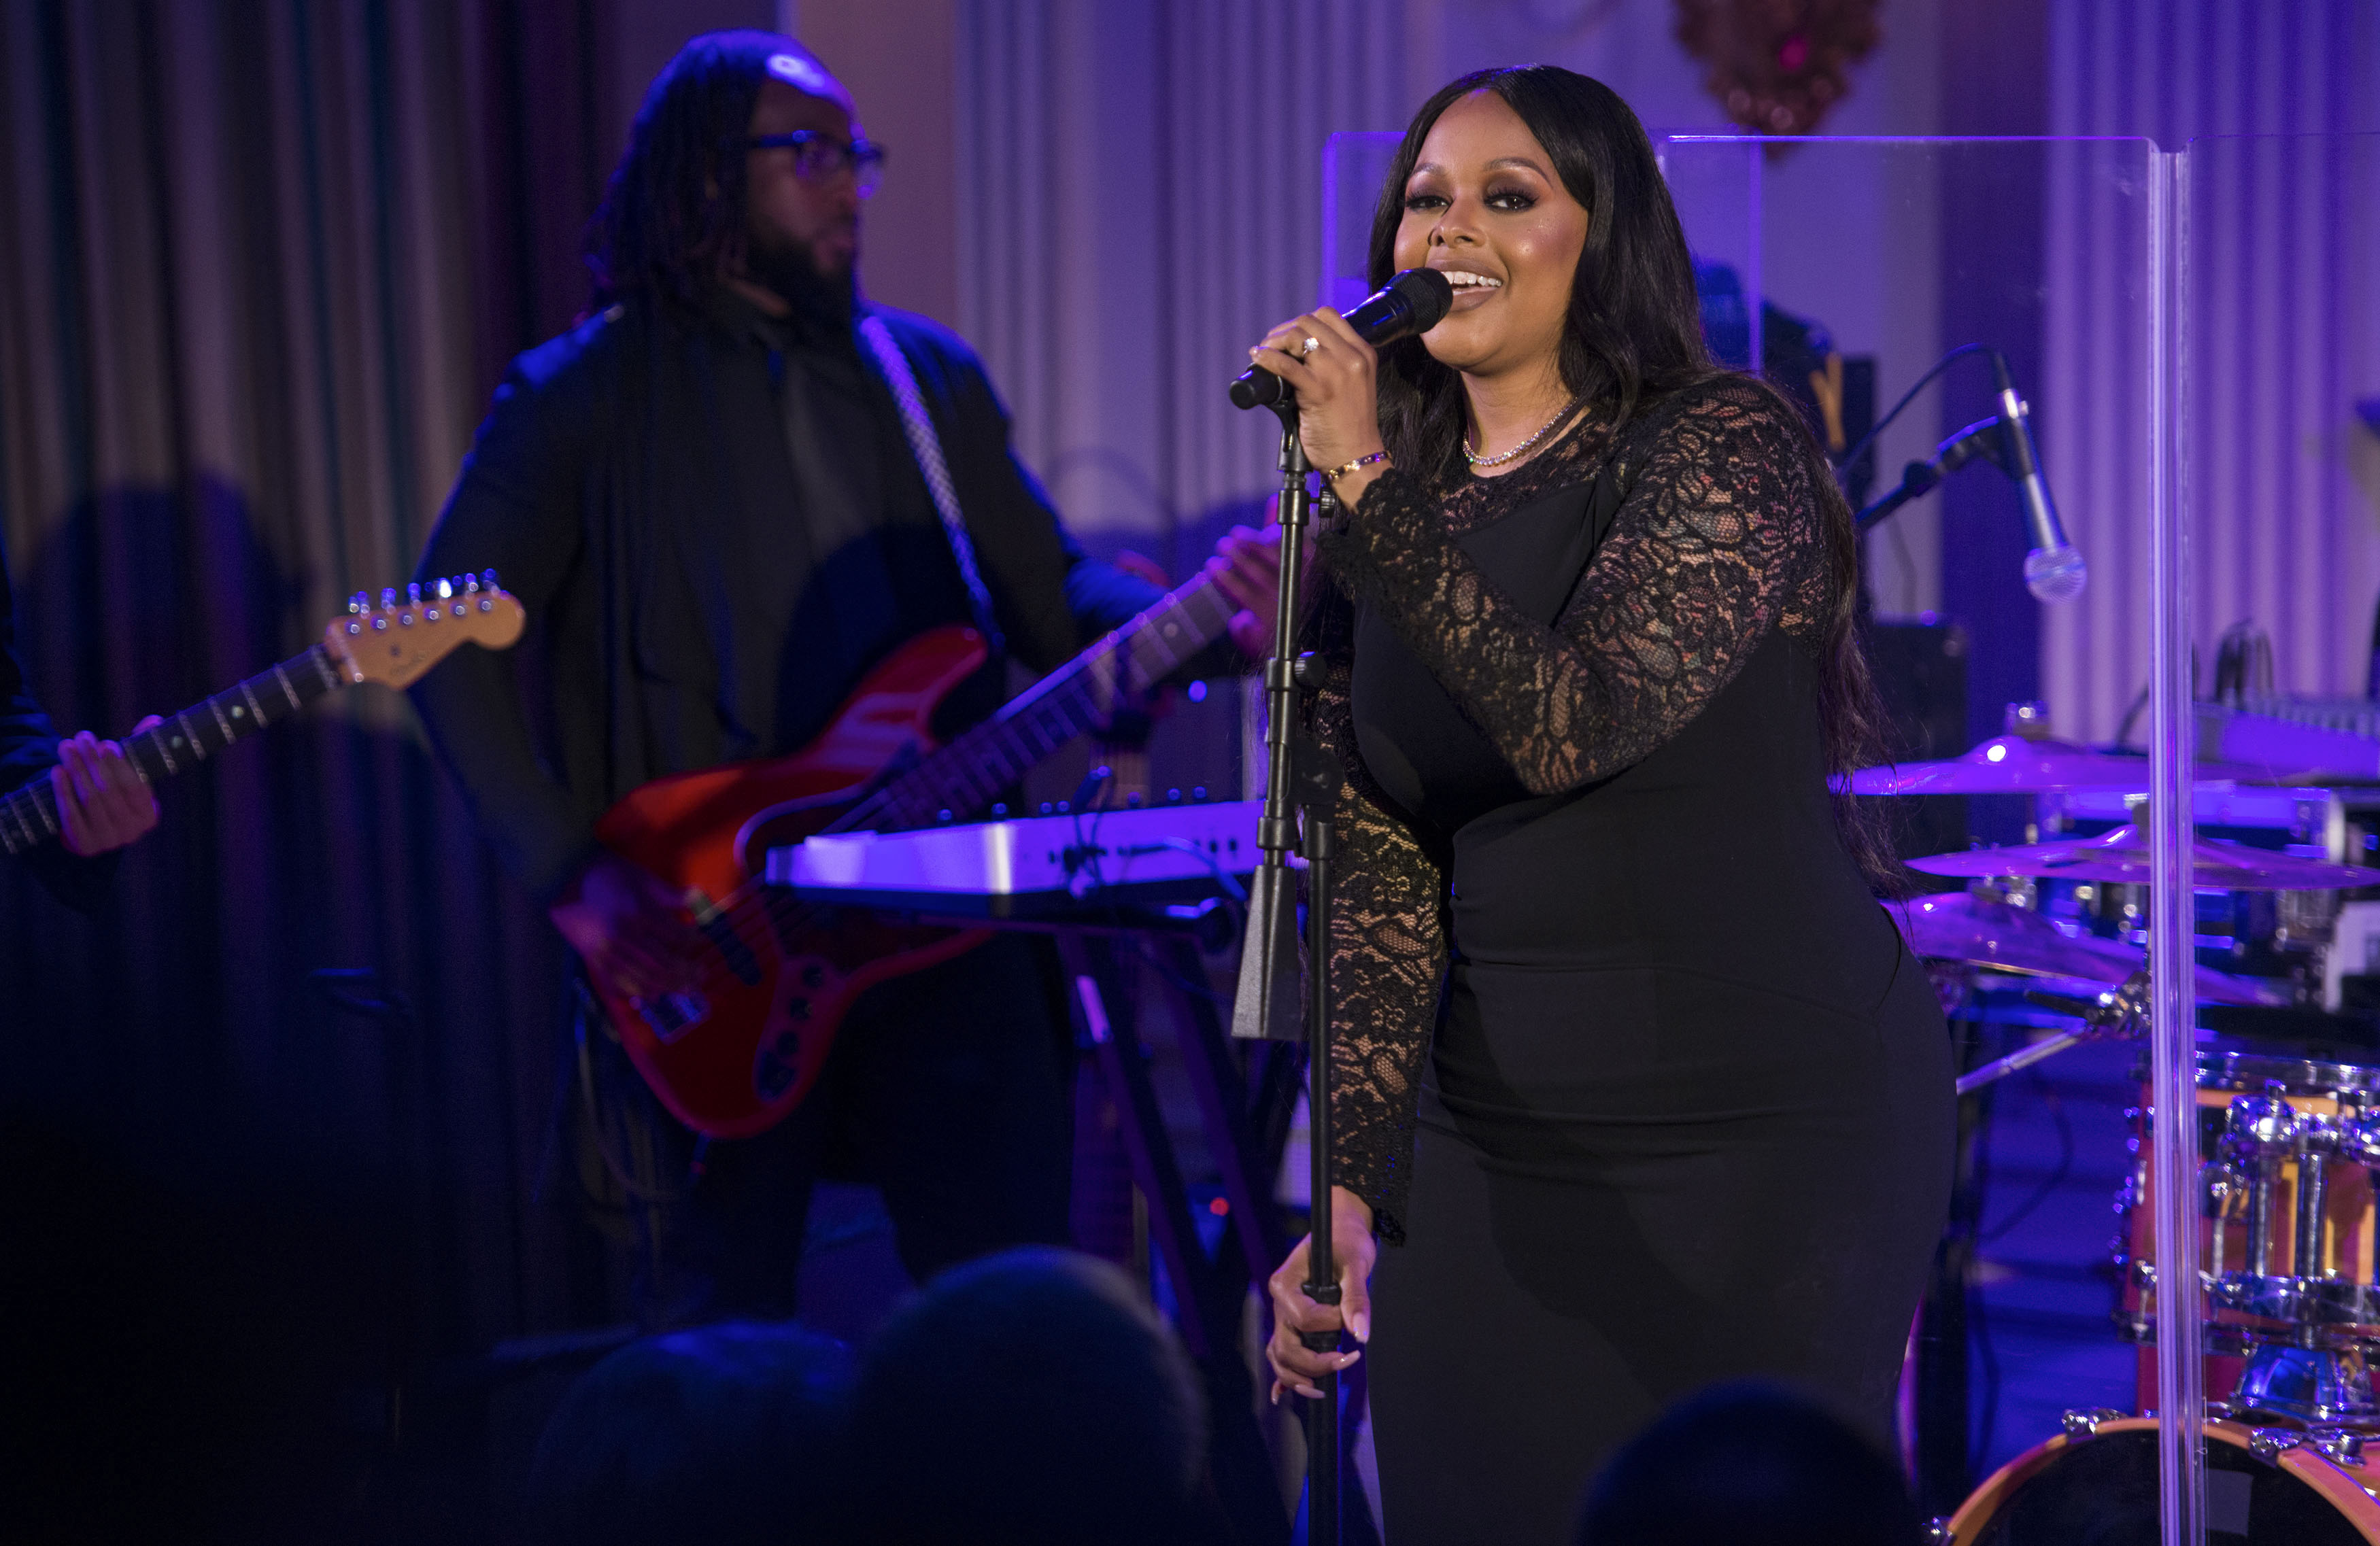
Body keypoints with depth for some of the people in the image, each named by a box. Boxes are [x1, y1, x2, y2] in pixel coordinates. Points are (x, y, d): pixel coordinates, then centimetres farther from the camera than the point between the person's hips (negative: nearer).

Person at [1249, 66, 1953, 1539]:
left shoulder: (1724, 446, -11)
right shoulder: (1391, 525, 6)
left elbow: (1578, 726, -28)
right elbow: (1386, 885, 4)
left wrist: (1368, 479, -29)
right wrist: (1345, 1187, -5)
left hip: (1772, 1125, -5)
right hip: (1500, 1128, 5)